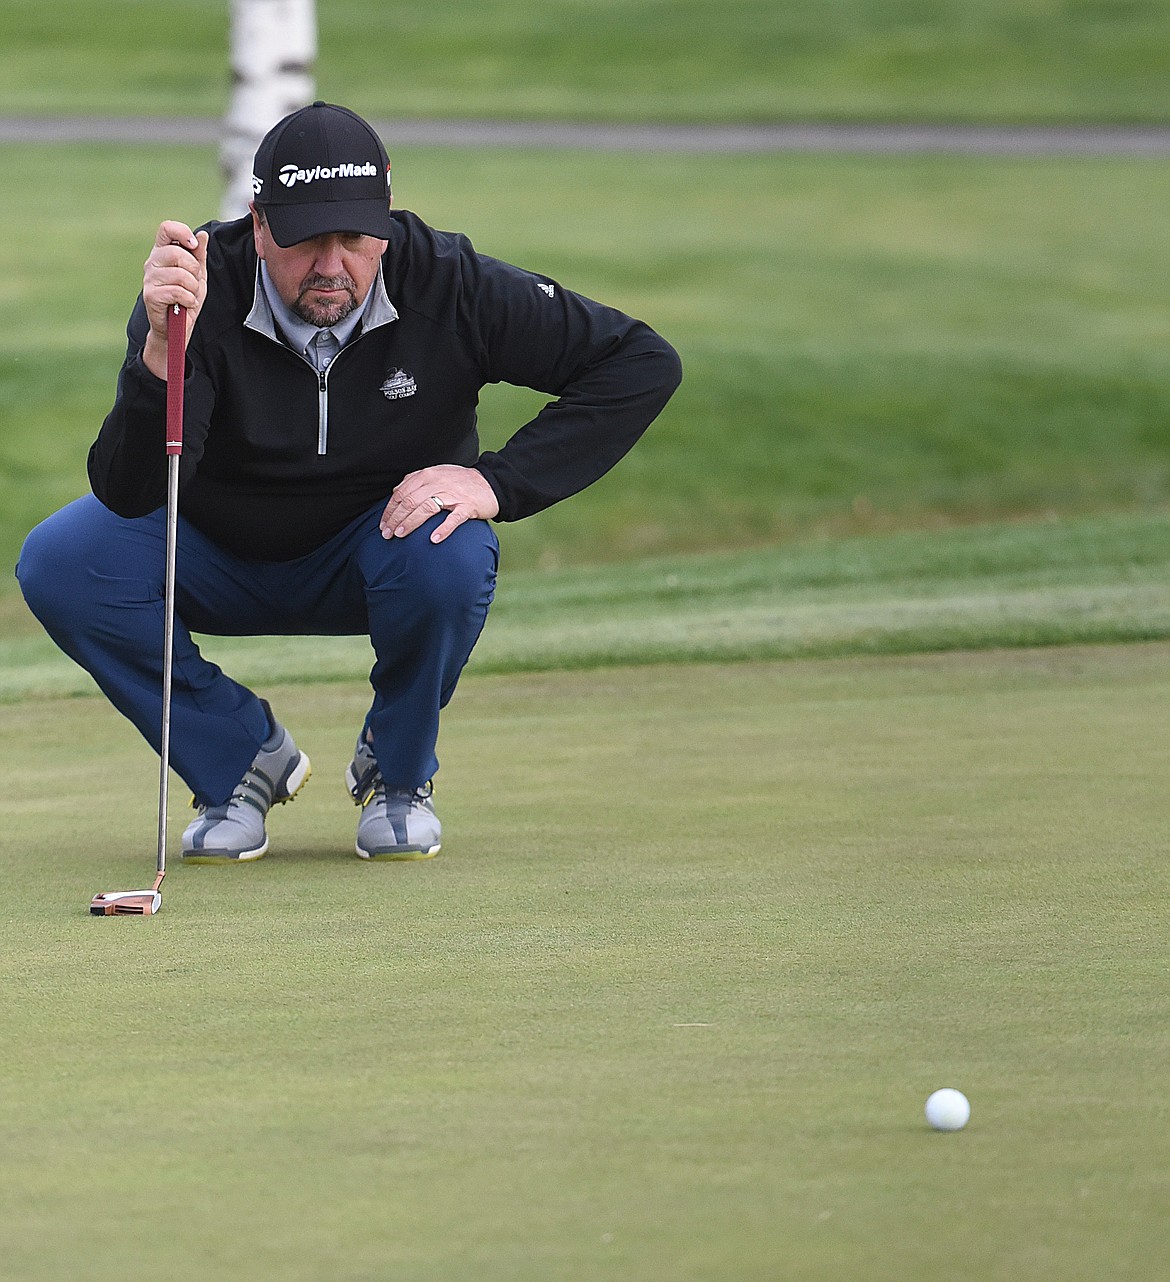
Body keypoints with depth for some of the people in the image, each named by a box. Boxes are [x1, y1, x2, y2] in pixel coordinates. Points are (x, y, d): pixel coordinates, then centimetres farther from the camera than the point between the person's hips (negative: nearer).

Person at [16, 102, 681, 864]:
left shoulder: (448, 285, -24)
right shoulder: (203, 290, -26)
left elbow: (644, 365, -21)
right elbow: (128, 495, -35)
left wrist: (498, 482, -28)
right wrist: (162, 351, -53)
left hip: (375, 556, -1)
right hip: (223, 559, 1)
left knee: (450, 560, -35)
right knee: (60, 564, -24)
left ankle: (398, 773, -2)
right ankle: (243, 759, -1)